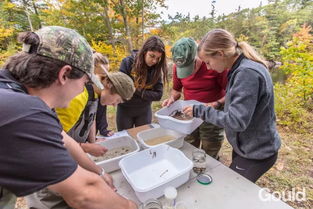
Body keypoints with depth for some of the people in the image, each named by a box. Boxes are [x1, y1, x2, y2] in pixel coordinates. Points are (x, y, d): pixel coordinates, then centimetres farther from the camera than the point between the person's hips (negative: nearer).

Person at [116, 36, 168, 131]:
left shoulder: (156, 68, -10)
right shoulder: (128, 62, -17)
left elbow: (158, 95, -12)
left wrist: (138, 91, -22)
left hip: (144, 111, 2)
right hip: (125, 110, -1)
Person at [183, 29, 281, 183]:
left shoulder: (247, 73, -28)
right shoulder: (242, 68, 1)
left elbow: (236, 121, -30)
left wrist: (200, 111, -23)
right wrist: (218, 105, 0)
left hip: (256, 154, -8)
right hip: (246, 147, 8)